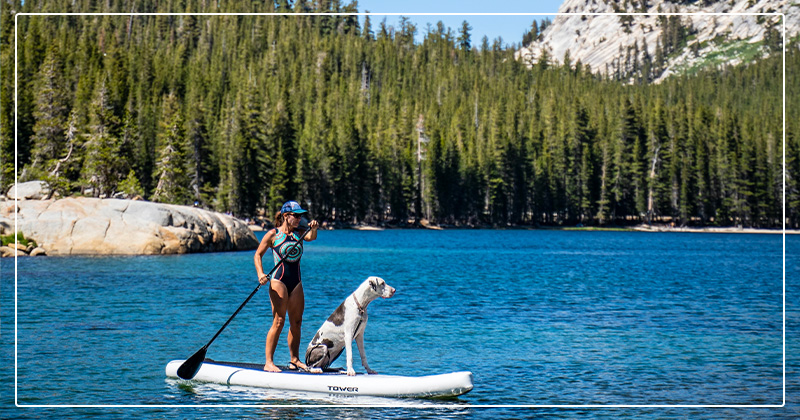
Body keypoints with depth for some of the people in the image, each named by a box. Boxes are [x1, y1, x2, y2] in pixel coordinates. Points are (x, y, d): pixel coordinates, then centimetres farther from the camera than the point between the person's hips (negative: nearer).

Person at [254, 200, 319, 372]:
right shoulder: (273, 235, -3)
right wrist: (260, 274, -14)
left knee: (296, 322, 7)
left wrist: (313, 229, -32)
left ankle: (294, 360, 17)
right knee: (279, 321, -11)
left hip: (296, 281, 6)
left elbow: (310, 237, -11)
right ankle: (269, 362, -8)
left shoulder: (299, 233, 9)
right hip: (279, 280, -5)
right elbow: (258, 255, -1)